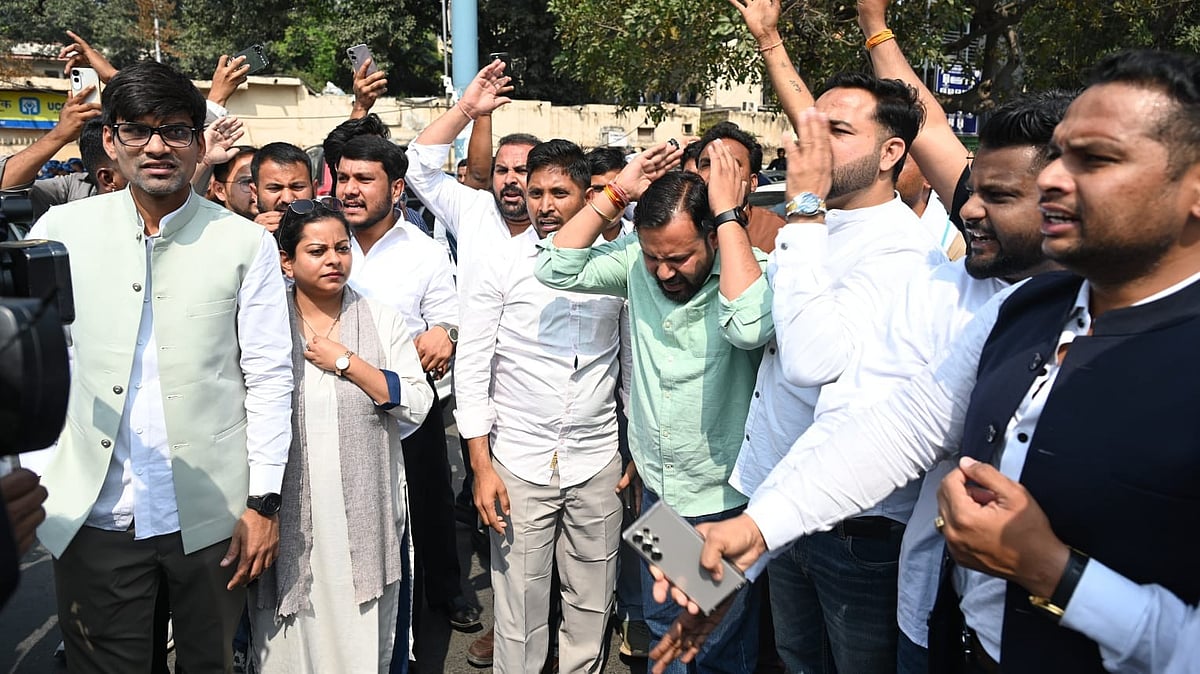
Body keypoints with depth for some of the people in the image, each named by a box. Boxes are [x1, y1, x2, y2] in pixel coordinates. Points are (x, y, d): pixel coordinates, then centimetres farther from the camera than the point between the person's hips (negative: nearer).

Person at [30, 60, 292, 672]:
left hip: (212, 512, -1)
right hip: (93, 514, 1)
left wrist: (264, 501, -4)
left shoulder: (246, 243, -3)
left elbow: (268, 376, -2)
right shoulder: (63, 228, 2)